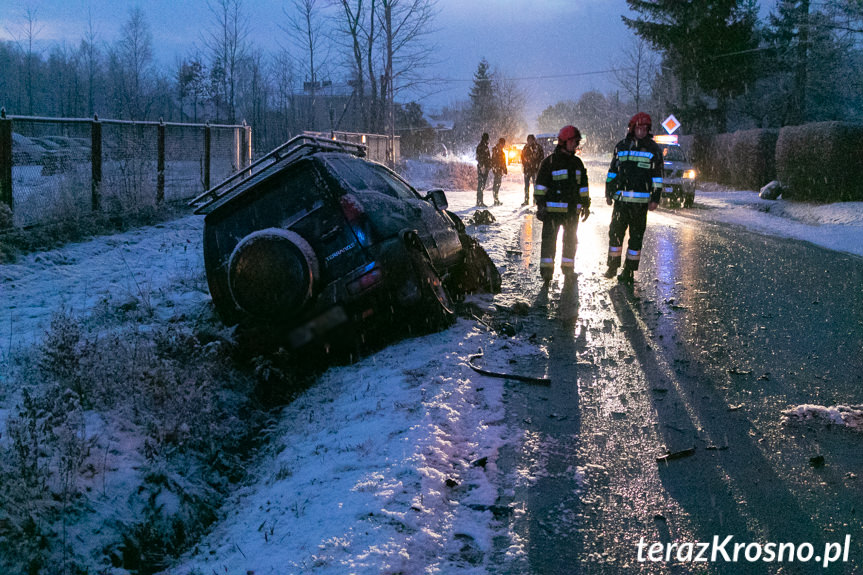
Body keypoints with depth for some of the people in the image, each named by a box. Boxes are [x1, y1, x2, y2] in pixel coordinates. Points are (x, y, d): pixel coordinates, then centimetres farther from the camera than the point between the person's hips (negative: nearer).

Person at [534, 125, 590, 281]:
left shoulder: (577, 163, 14)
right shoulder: (549, 162, -3)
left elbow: (583, 186, 20)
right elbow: (540, 185, -4)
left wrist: (586, 205, 17)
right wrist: (540, 205, -11)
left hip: (572, 210, 6)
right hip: (553, 208, -6)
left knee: (571, 240, 11)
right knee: (549, 239, -6)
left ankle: (568, 267, 23)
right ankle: (546, 269, -2)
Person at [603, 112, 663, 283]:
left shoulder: (653, 149, 3)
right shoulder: (622, 146, 10)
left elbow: (657, 176, 3)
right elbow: (612, 171, 15)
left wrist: (655, 199, -3)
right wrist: (609, 193, 12)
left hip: (641, 202, -2)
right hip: (621, 198, 2)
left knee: (636, 235, 3)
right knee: (615, 232, 5)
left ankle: (629, 271, 10)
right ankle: (612, 267, 18)